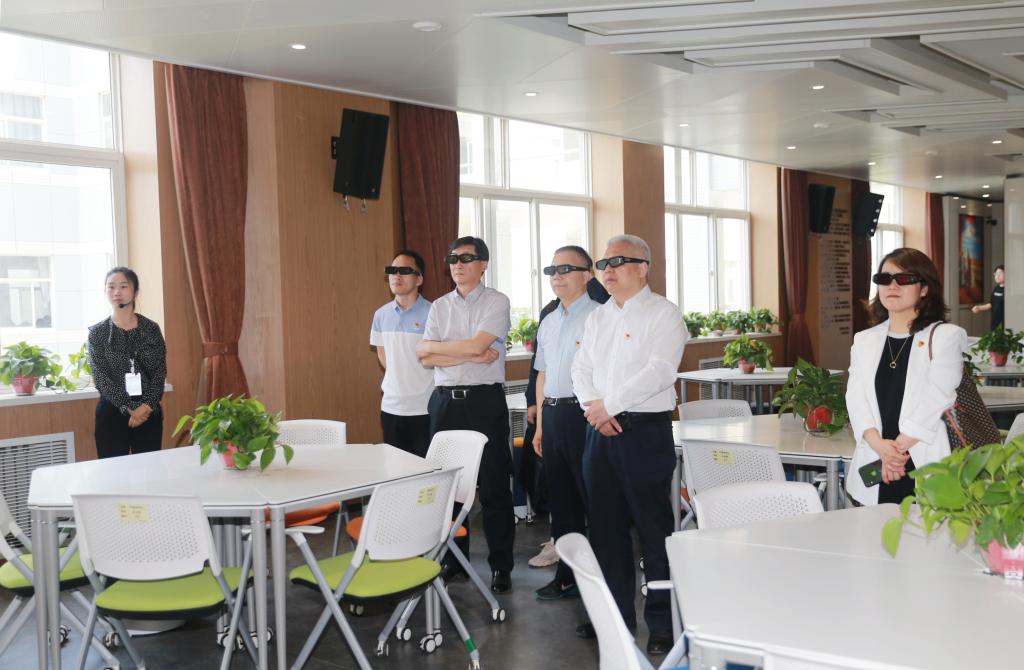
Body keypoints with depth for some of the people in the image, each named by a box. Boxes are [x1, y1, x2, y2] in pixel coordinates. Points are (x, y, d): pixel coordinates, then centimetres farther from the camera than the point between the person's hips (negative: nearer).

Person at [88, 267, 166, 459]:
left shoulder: (151, 329, 4)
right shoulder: (98, 332, 0)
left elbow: (160, 372, 0)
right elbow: (100, 377, -7)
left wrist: (147, 405, -14)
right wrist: (129, 408, -16)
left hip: (149, 411, 1)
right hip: (112, 412, -1)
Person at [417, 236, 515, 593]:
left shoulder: (497, 302, -1)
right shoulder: (440, 306, 12)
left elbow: (477, 344, -15)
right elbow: (425, 358, 0)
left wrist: (434, 346, -3)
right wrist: (471, 356, -10)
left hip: (485, 401, -4)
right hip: (445, 401, 5)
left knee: (494, 486, 1)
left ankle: (501, 566, 10)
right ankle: (453, 559, 23)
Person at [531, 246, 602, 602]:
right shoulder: (548, 322, 16)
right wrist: (540, 425, 19)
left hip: (584, 414, -8)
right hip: (552, 414, 8)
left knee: (593, 497, -1)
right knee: (561, 500, 15)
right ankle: (568, 574, 27)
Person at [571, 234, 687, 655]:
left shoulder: (663, 315, -6)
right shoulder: (597, 318, 15)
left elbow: (659, 371, -18)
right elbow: (581, 370, 12)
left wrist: (610, 404, -16)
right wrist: (593, 409, -7)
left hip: (645, 431, -7)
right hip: (600, 431, 7)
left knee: (654, 529, -1)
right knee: (605, 525, 12)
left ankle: (662, 623, 10)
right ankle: (616, 611, 25)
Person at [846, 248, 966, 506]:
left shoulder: (946, 337, 2)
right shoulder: (864, 340, 14)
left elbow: (936, 399, -8)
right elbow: (856, 398, 2)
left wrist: (897, 449, -12)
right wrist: (880, 446, -15)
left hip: (927, 467, -3)